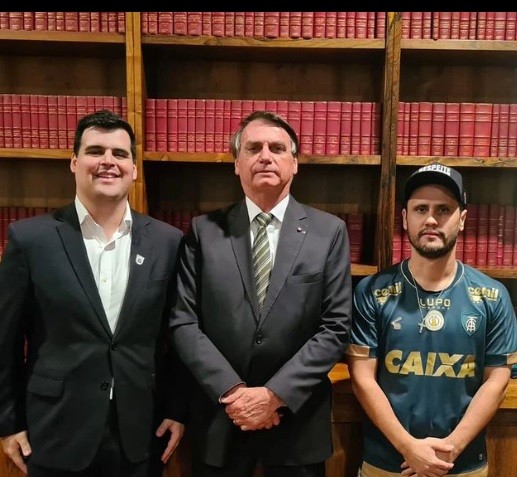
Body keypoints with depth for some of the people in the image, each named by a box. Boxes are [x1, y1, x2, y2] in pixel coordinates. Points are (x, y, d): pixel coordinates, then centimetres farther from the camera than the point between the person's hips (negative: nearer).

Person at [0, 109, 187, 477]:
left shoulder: (167, 241, -3)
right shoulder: (30, 238, -8)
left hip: (139, 434, 2)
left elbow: (176, 333, 3)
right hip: (56, 434, -1)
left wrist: (178, 410, 5)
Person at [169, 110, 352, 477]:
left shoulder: (329, 232, -3)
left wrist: (274, 394, -13)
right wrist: (232, 391, -13)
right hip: (220, 419, 1)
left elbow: (336, 327, -6)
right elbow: (183, 321, -4)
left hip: (297, 421, 0)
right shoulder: (204, 230, -2)